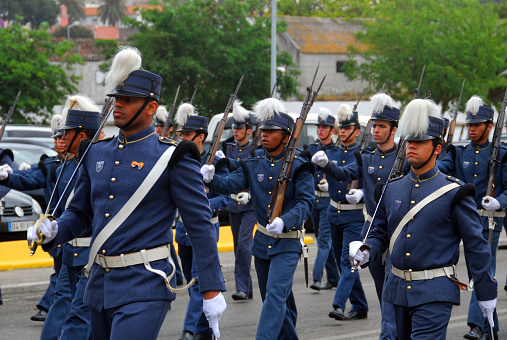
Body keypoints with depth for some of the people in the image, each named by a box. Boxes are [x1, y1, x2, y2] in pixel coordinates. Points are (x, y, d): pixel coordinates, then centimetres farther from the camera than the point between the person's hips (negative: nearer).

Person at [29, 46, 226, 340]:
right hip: (100, 283, 7)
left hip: (146, 287, -7)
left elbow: (201, 224, -8)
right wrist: (54, 230, -3)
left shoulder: (172, 158, -7)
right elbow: (80, 212, 20)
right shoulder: (97, 154, 11)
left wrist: (212, 291, -10)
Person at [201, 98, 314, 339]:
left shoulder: (298, 165, -10)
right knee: (275, 299, 16)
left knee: (276, 295, -17)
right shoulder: (254, 163, 4)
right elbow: (232, 184, -6)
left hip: (287, 242, -6)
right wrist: (211, 179, -28)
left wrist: (285, 221, -33)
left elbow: (306, 202, -16)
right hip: (262, 240, 6)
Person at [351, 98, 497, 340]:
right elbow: (380, 233, 18)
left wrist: (486, 293, -3)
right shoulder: (392, 189, 9)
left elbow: (476, 245, -4)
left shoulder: (454, 192, -7)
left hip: (435, 294, -6)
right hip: (398, 290, 6)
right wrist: (366, 251, -5)